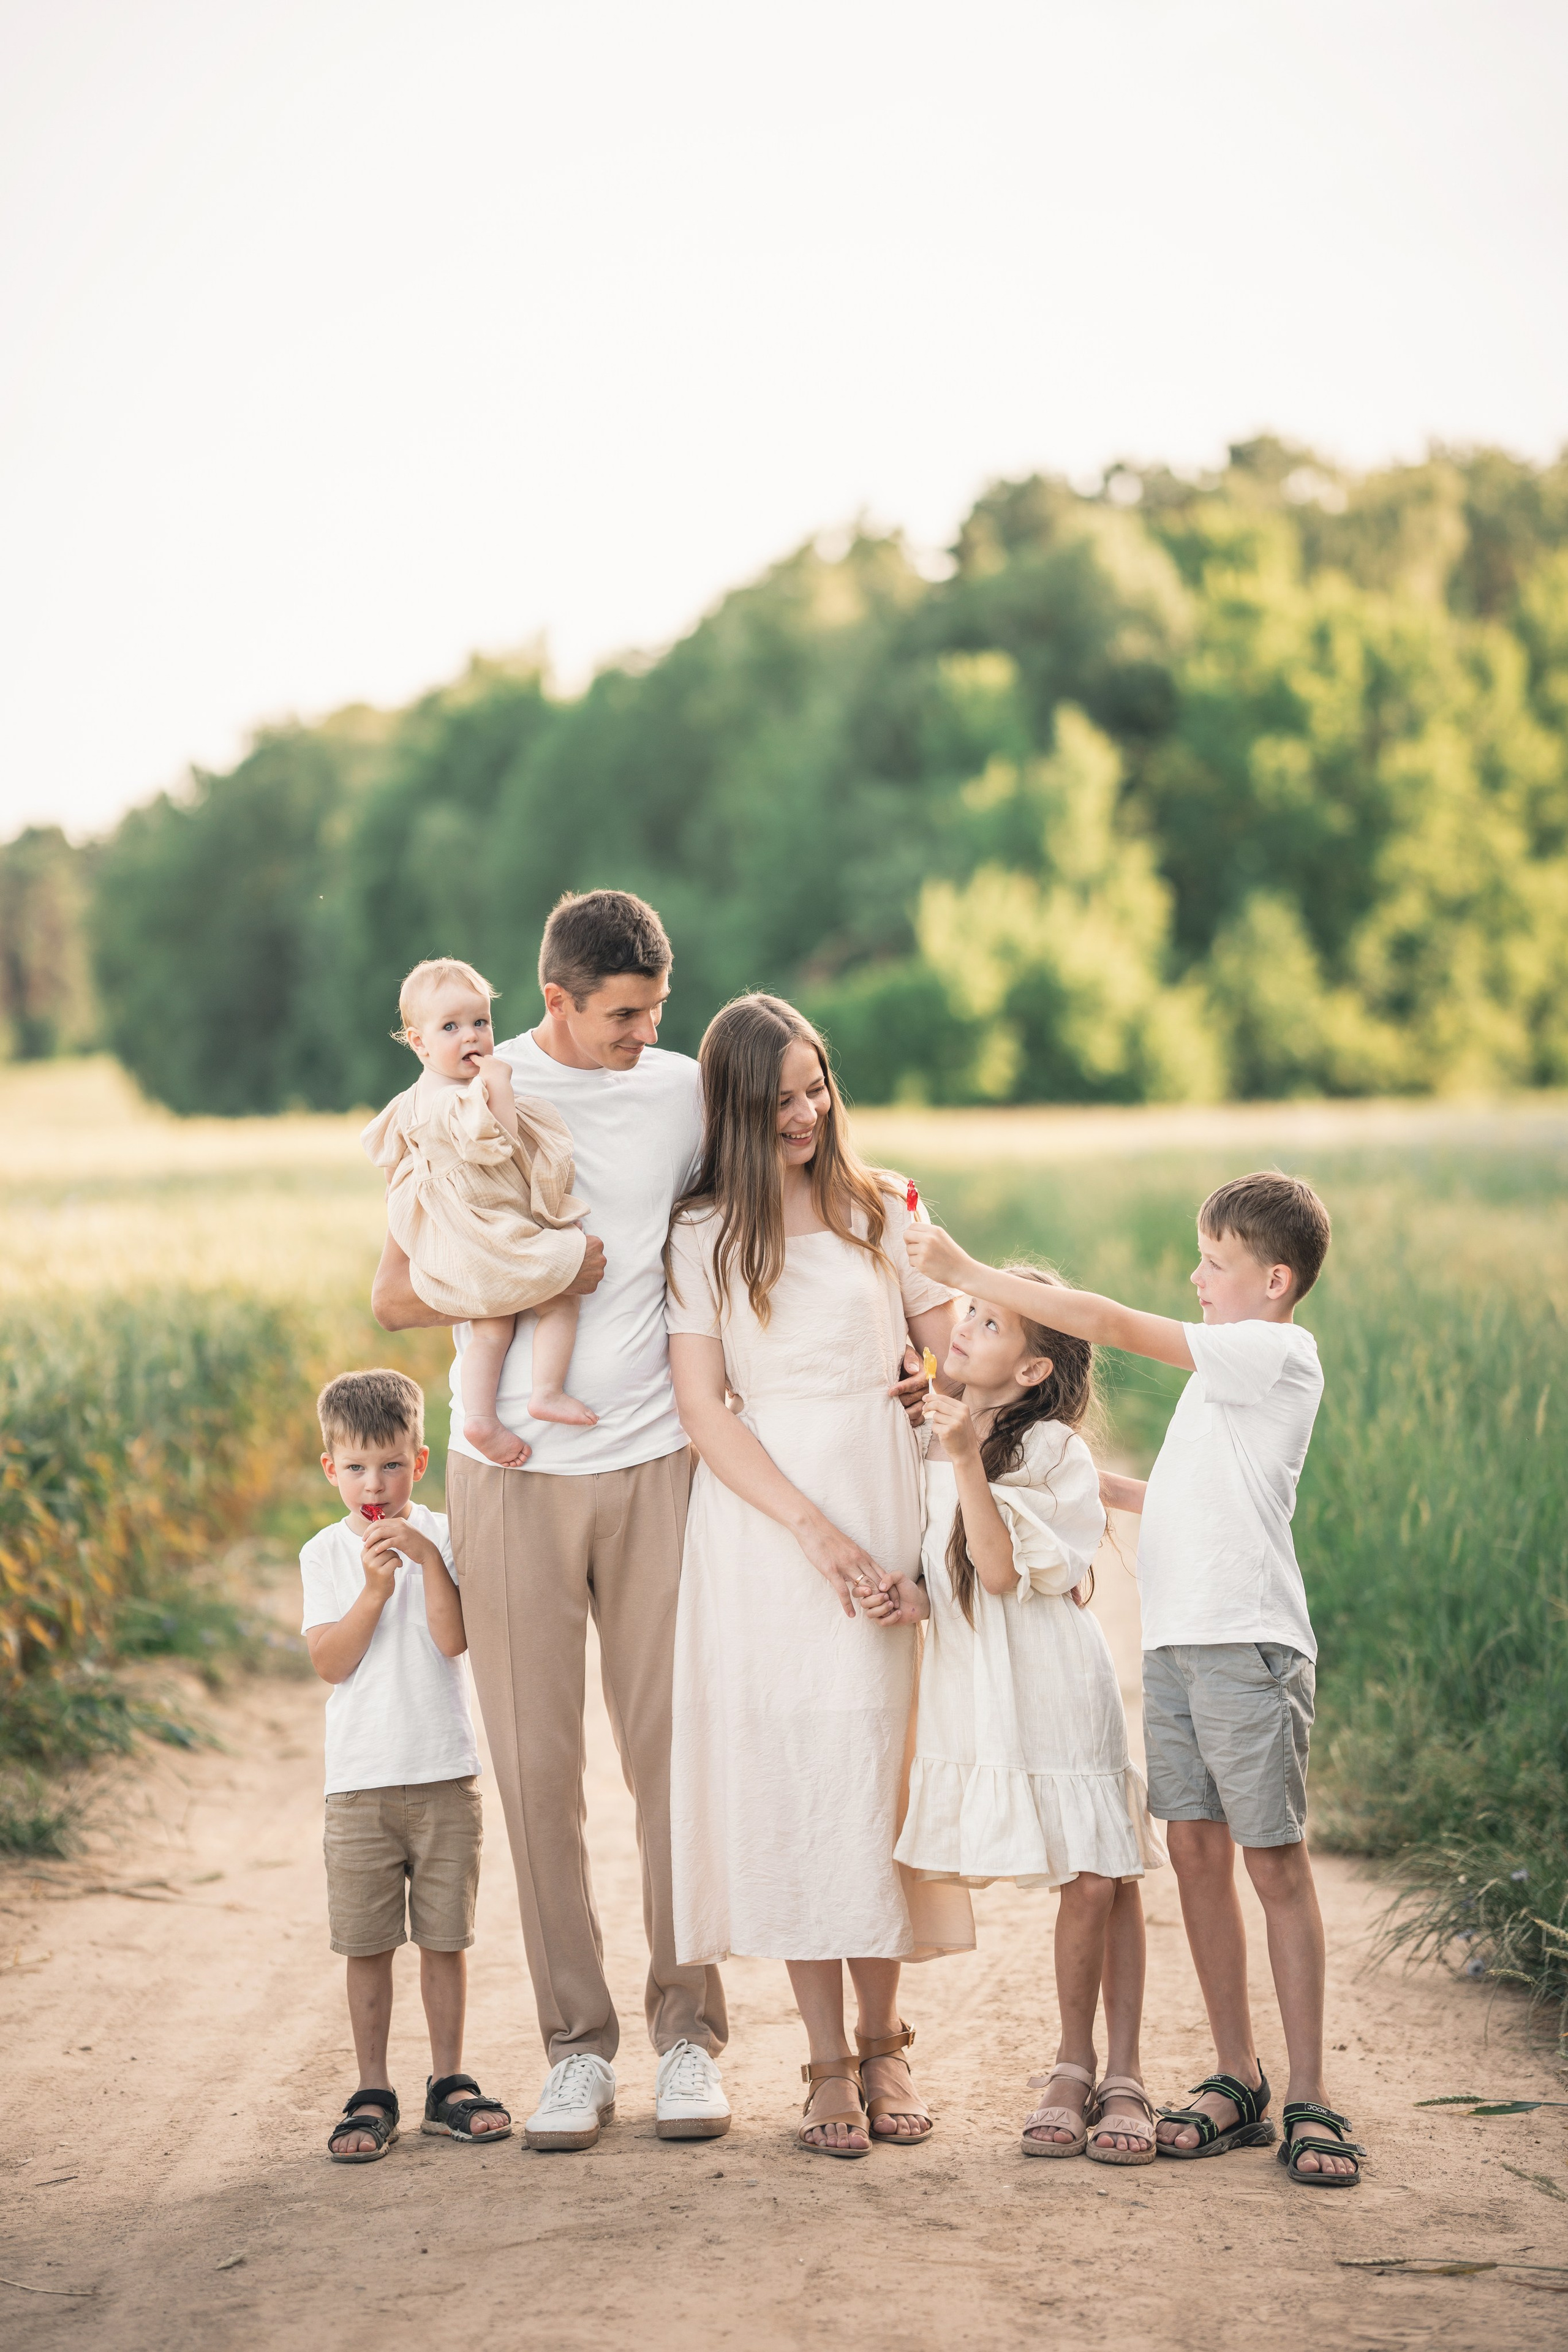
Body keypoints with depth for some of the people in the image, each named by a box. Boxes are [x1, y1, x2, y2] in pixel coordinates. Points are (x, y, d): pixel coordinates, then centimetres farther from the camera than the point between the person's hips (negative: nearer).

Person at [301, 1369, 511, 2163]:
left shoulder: (440, 1537, 1)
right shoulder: (325, 1554, 4)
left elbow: (453, 1638, -12)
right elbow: (330, 1663, -6)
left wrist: (428, 1557, -21)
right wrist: (374, 1590, -16)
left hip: (445, 1775, 0)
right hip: (359, 1780, 1)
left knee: (445, 1935, 6)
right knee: (367, 1943, 3)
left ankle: (448, 2082, 18)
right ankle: (372, 2094, 13)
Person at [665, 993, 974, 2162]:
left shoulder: (881, 1209, 10)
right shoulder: (704, 1234, 5)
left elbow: (955, 1350, 11)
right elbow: (705, 1409, -3)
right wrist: (811, 1525, -13)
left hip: (882, 1499, 1)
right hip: (760, 1517, -1)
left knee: (876, 1759, 1)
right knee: (787, 1768, -3)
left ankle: (883, 2040, 14)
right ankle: (828, 2062, 4)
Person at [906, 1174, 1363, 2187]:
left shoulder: (1279, 1352, -8)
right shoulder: (1226, 1370, 21)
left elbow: (1111, 1323, -12)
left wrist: (970, 1272, -8)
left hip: (1249, 1646, -8)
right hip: (1176, 1640, 8)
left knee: (1276, 1861, -4)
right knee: (1196, 1850, 7)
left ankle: (1309, 2097, 2)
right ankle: (1238, 2079, 15)